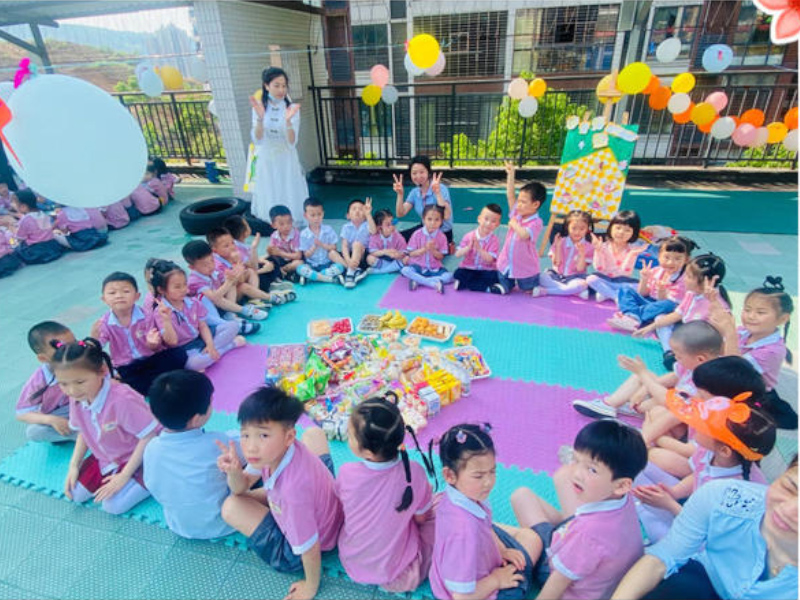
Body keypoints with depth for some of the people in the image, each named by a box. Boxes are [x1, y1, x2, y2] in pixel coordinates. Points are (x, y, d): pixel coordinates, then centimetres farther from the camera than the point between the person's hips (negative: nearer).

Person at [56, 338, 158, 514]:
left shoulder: (122, 399, -37)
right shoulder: (76, 399, -12)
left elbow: (149, 437, -29)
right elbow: (83, 432, 8)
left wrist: (124, 476, -23)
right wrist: (74, 465, -1)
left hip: (136, 459, -7)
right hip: (104, 458, 8)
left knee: (113, 505, -15)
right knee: (75, 494, 3)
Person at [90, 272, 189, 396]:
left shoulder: (146, 317, -10)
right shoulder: (104, 324, -7)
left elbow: (154, 348, -7)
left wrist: (151, 343, -32)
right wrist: (94, 337, -34)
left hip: (150, 359, 0)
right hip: (126, 367, 1)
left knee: (179, 354, -25)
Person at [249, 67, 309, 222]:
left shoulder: (292, 108, -6)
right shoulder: (259, 108, -2)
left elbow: (292, 143, -14)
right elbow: (257, 140, -12)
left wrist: (288, 120, -31)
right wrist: (260, 117, -27)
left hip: (287, 163, -1)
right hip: (266, 163, 1)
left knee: (291, 204, 5)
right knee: (270, 208, 7)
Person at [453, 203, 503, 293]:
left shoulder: (494, 240, -6)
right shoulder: (469, 236, -2)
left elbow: (489, 260, -18)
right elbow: (458, 254, -7)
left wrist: (479, 248, -29)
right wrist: (468, 247, -24)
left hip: (486, 270, 0)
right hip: (468, 269, 1)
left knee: (495, 277, -30)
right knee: (458, 274, -28)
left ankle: (462, 284, -23)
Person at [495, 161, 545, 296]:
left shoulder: (536, 222, -19)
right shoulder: (516, 213, -2)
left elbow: (524, 235, -37)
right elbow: (510, 195, -8)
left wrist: (514, 224, -22)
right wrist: (510, 174, -10)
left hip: (526, 268, -5)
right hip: (506, 265, 5)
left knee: (528, 290, 13)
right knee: (505, 288, 16)